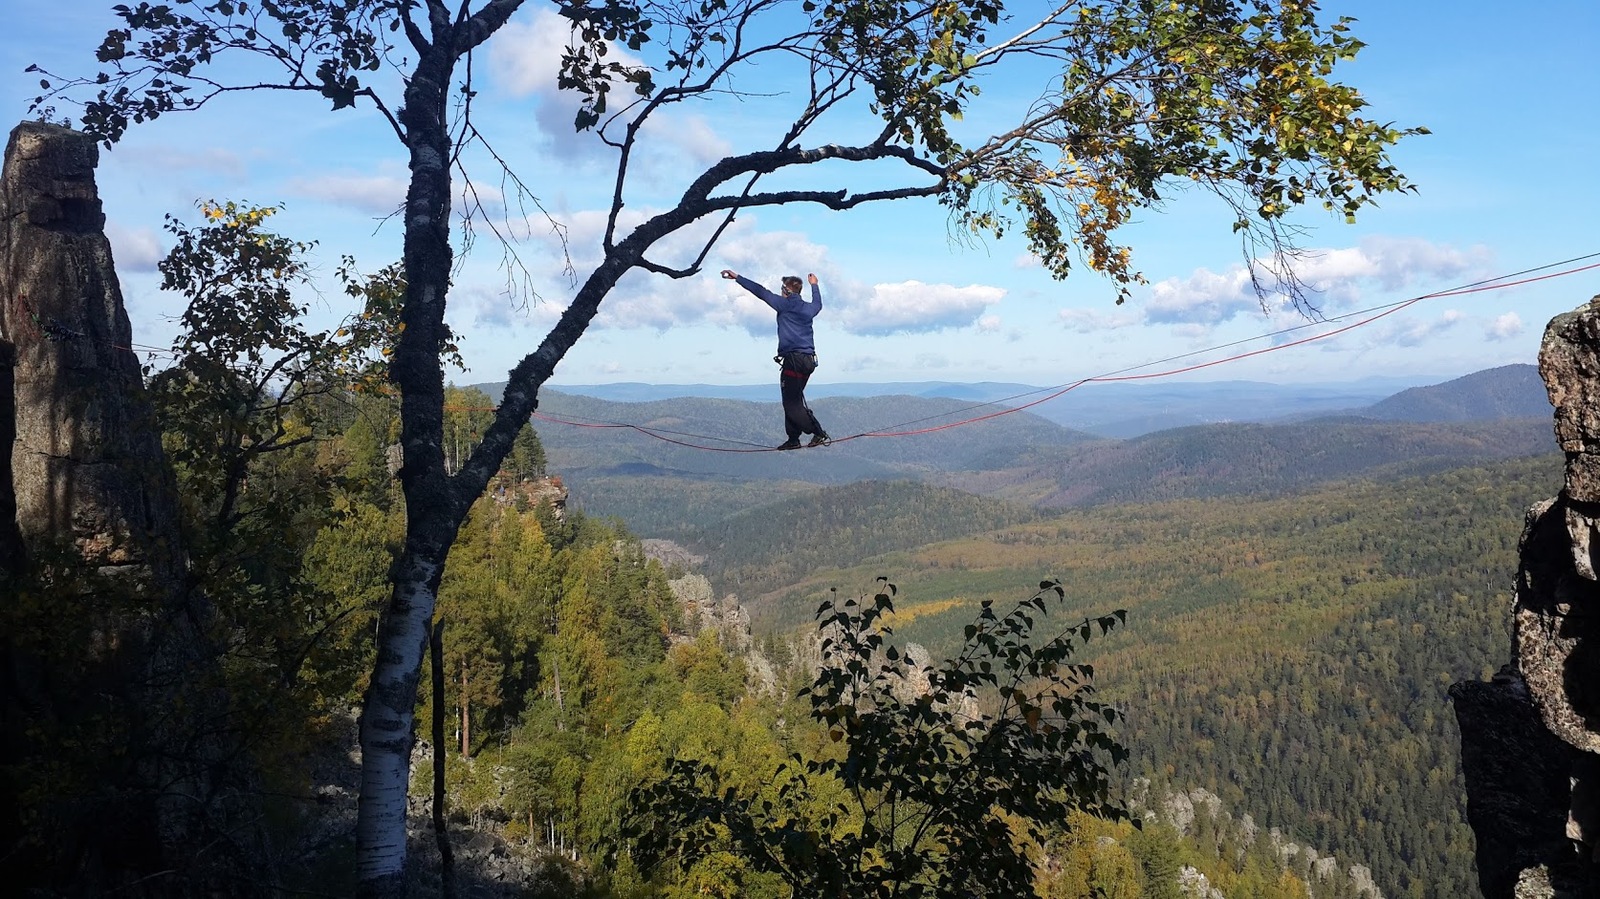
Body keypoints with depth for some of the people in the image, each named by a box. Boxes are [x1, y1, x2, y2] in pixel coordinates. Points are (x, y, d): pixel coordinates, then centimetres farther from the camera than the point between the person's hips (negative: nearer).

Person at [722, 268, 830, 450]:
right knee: (793, 401, 14)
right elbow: (818, 303, 41)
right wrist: (814, 285, 59)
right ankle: (793, 439, 12)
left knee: (792, 403, -7)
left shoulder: (784, 304, -4)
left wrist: (737, 277, 3)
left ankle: (820, 434, -14)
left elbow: (761, 291, -2)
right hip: (809, 360, 8)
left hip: (794, 359, -8)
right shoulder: (808, 308, 16)